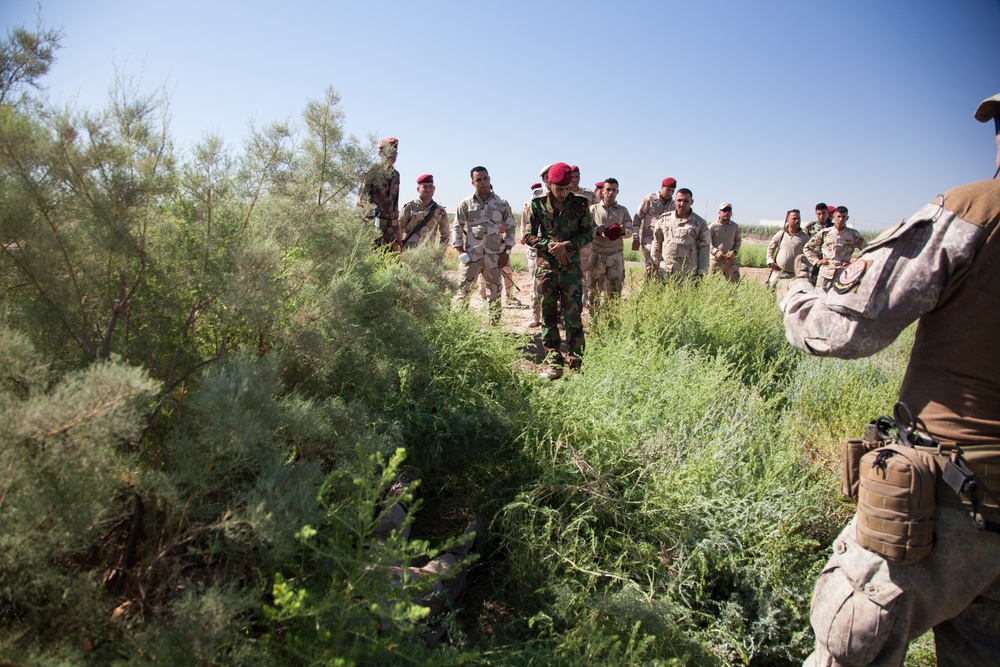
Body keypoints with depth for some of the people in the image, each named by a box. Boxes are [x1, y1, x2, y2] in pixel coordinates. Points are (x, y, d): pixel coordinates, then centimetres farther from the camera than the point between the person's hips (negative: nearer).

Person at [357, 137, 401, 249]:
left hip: (392, 224, 7)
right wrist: (373, 209, -20)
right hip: (374, 221, -6)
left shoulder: (395, 174, 18)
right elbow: (363, 196, -6)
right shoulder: (372, 172, -3)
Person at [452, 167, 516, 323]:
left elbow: (510, 228, 10)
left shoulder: (502, 204, 7)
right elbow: (456, 228, 4)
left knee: (494, 292, 8)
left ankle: (494, 325, 18)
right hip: (471, 255, -1)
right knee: (462, 290, -5)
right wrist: (460, 251, -6)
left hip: (494, 256, 2)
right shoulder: (466, 204, 4)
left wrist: (506, 252, 2)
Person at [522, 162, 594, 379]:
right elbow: (529, 236, 2)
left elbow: (588, 233, 3)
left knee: (573, 317, -3)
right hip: (546, 267, 1)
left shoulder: (580, 204, -1)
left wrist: (567, 245, -13)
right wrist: (551, 246, -13)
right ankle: (553, 363, 14)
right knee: (549, 317, 5)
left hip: (571, 267, -1)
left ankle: (576, 364, 5)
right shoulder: (538, 204, 0)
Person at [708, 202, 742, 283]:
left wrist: (734, 252, -1)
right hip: (716, 260, -3)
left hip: (730, 260, 3)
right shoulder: (713, 226, -3)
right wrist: (716, 251, -16)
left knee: (735, 282, 0)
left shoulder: (735, 226, 9)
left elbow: (738, 241, 18)